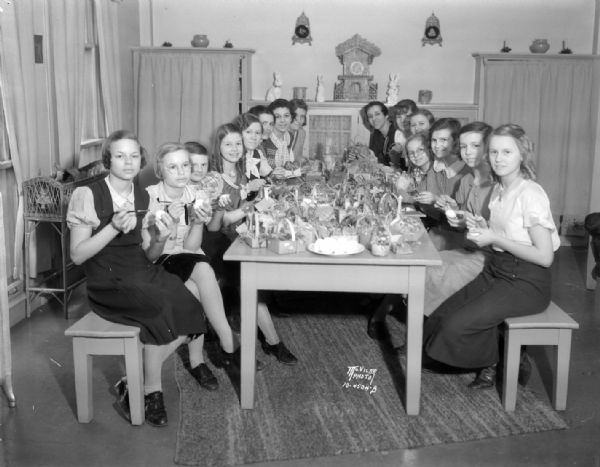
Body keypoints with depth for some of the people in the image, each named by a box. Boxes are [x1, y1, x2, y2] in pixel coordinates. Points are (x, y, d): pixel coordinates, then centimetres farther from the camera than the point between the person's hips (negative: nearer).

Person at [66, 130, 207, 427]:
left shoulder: (144, 197, 8)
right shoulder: (88, 195, -8)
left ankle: (136, 381, -4)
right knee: (163, 306, -30)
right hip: (108, 282, -6)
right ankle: (152, 391, -11)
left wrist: (159, 239, -7)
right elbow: (77, 255, -11)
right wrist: (114, 227, -22)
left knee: (191, 304, -18)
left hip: (143, 273, 6)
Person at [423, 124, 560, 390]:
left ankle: (491, 364, 12)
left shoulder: (530, 194, -18)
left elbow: (544, 256, -21)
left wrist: (496, 239, -19)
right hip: (495, 272, 8)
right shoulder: (498, 190, 7)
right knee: (442, 315, -5)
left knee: (458, 324, -16)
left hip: (526, 283, -8)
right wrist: (483, 230, -3)